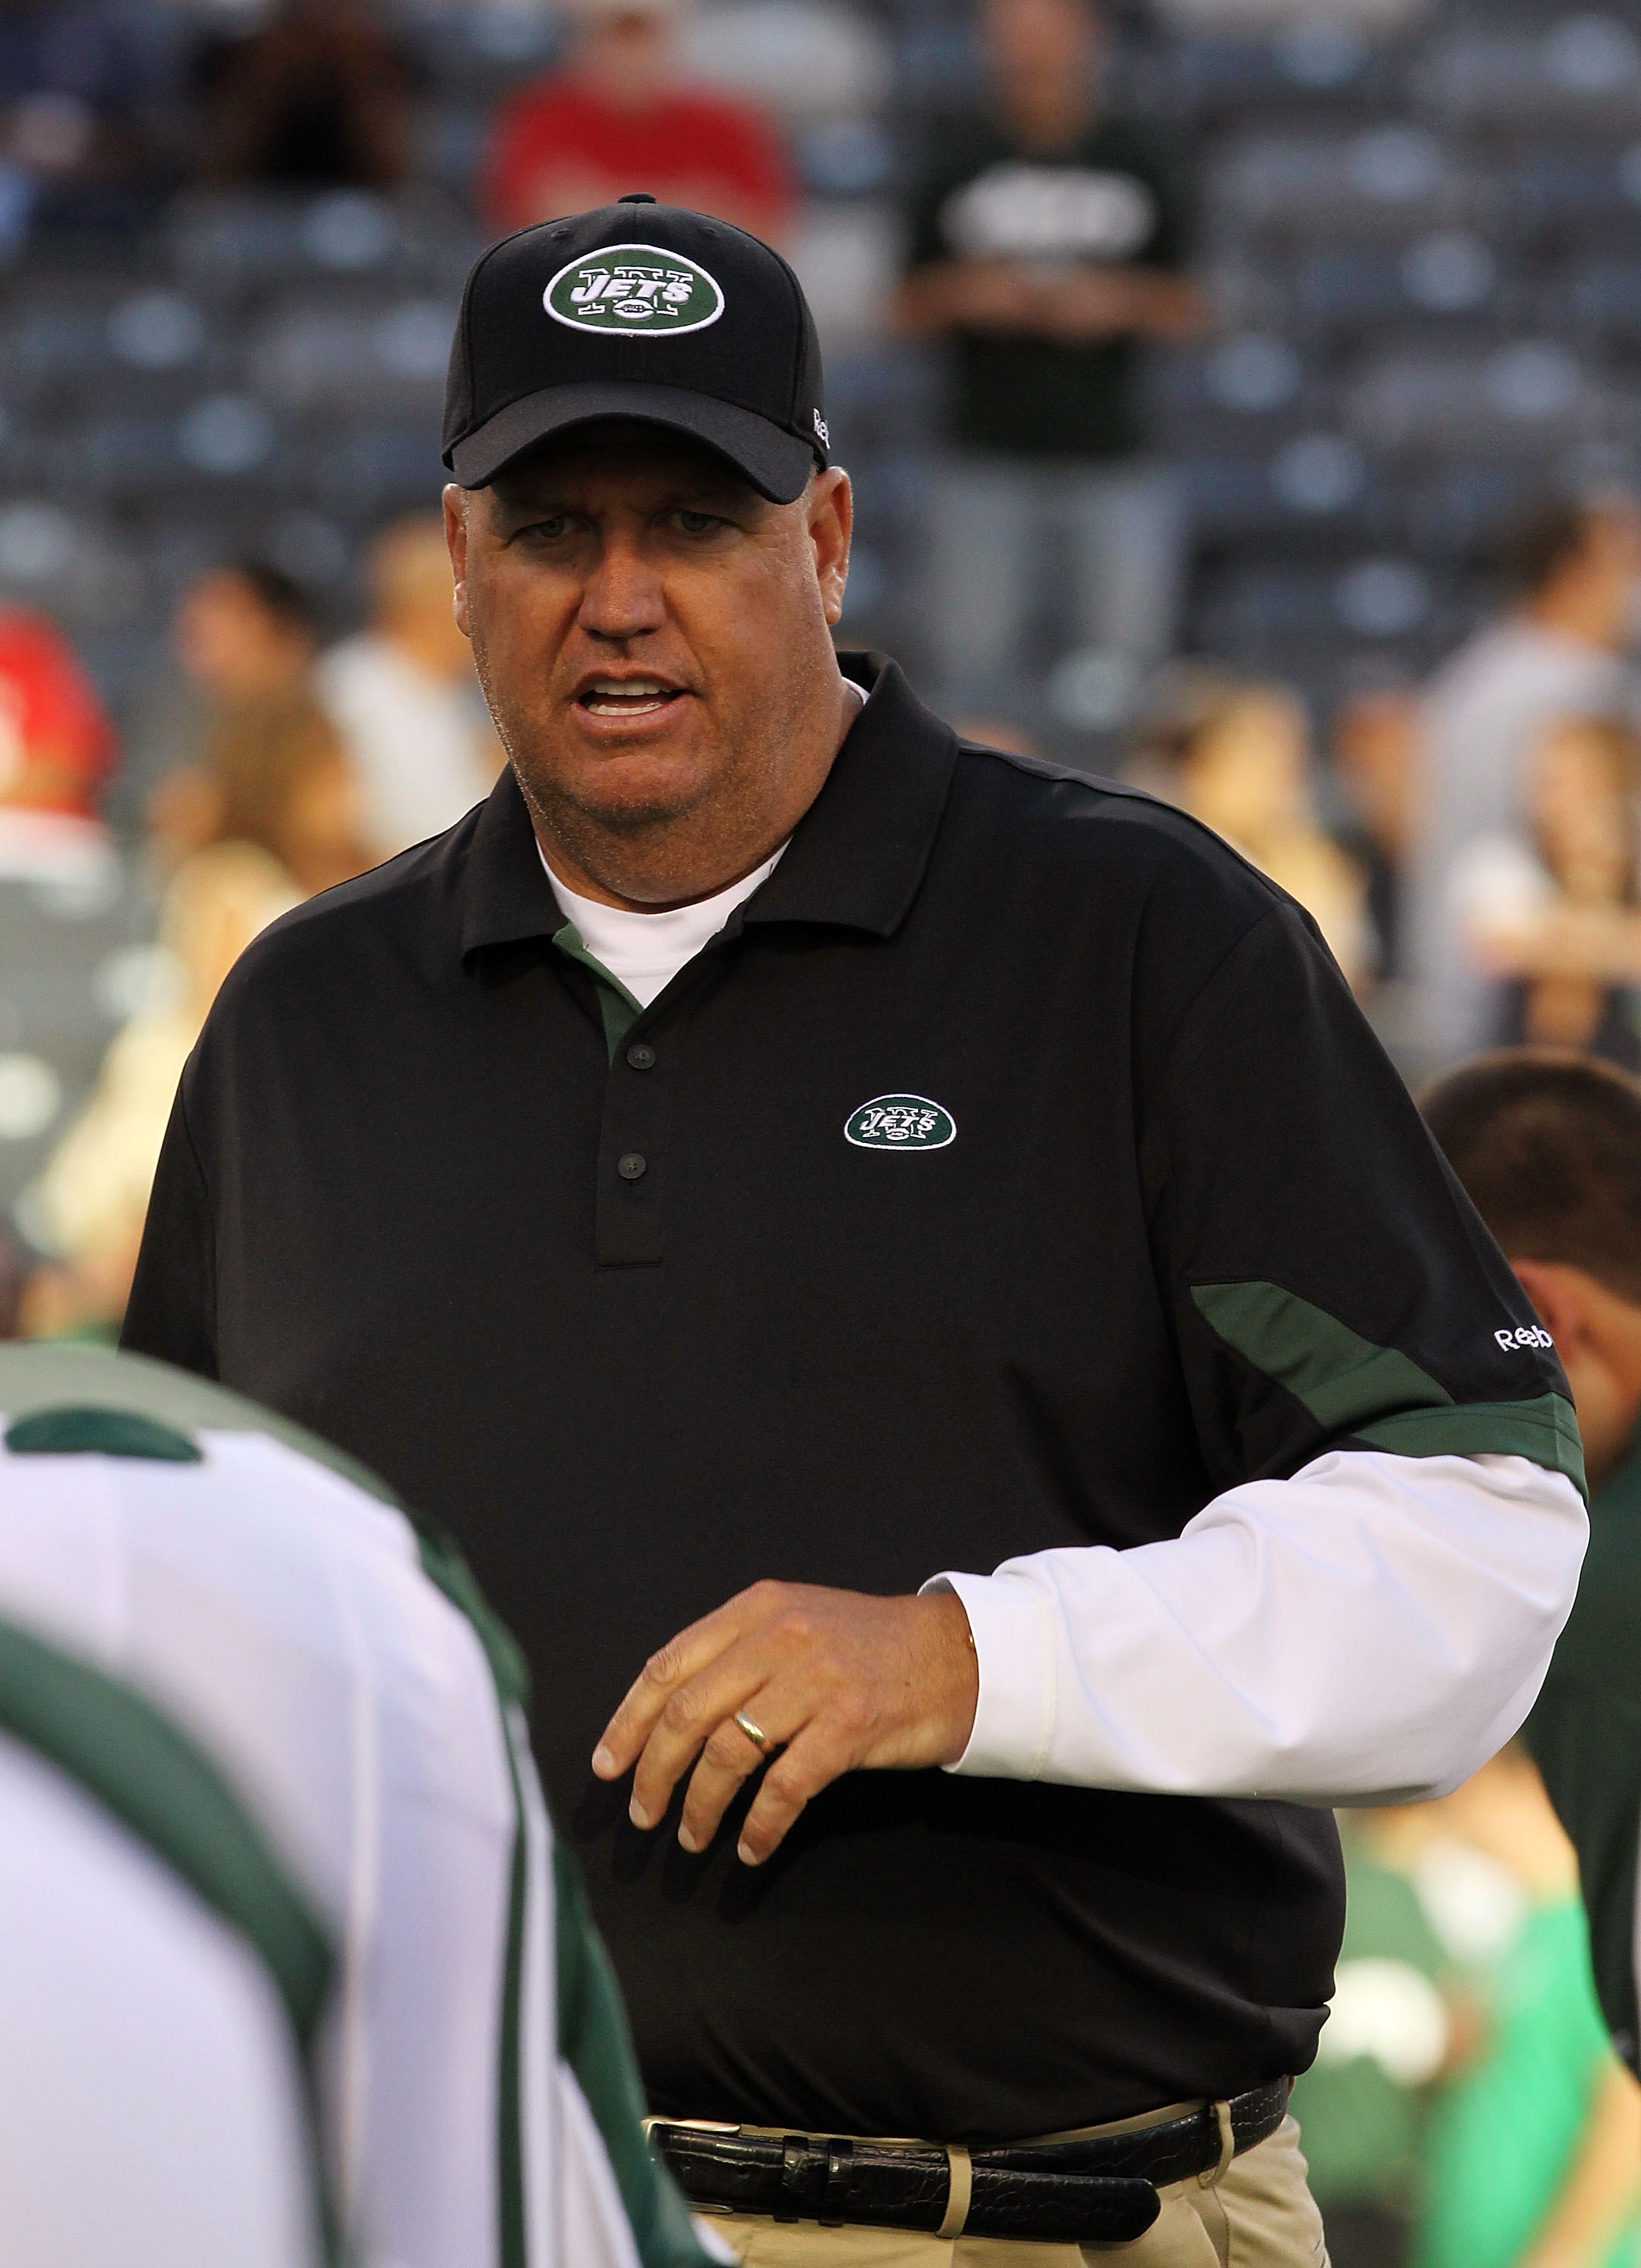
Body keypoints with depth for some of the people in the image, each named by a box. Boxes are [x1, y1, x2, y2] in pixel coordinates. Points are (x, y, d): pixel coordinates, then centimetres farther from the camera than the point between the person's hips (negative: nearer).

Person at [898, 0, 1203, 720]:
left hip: (1112, 464, 0)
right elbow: (914, 305, 11)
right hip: (988, 463, 0)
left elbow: (1183, 308, 10)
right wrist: (963, 295, -10)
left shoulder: (1135, 161, 6)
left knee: (1125, 653, -4)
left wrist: (1116, 301, -9)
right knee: (972, 654, -3)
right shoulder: (958, 160, 6)